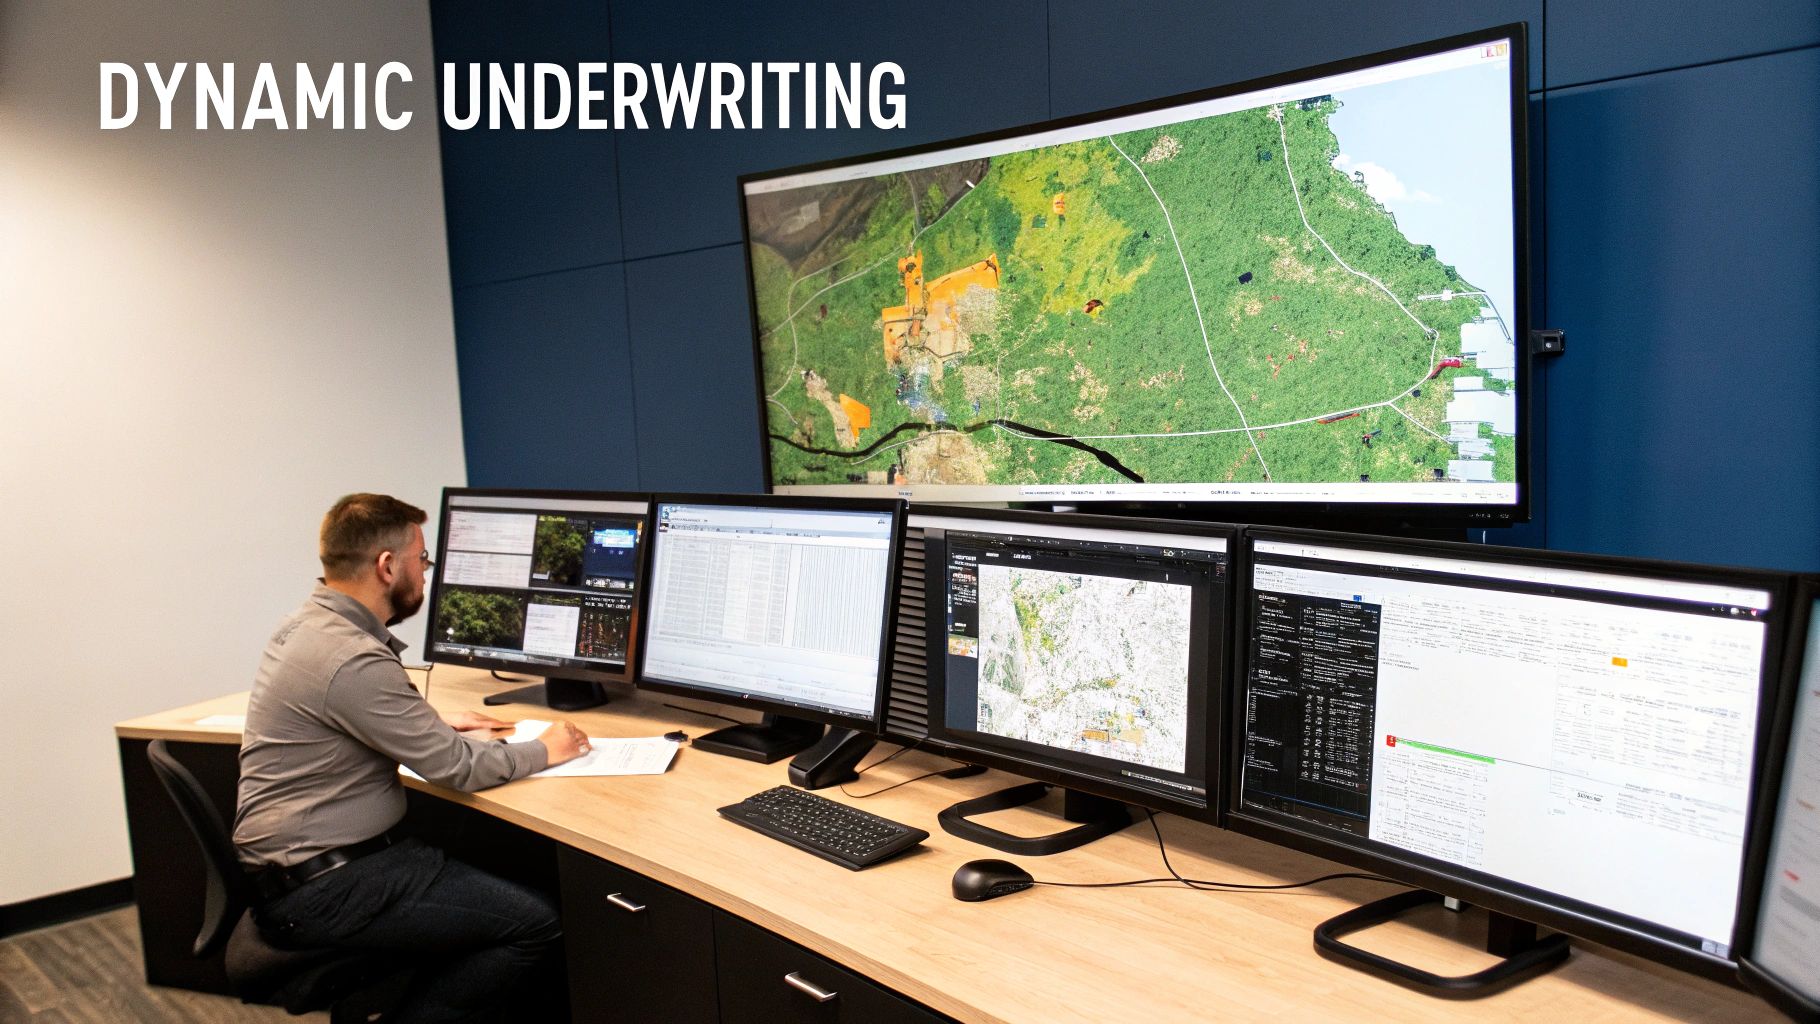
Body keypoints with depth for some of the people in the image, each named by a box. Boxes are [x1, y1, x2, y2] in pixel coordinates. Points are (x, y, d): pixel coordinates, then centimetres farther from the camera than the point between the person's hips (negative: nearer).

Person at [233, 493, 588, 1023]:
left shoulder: (305, 626, 7)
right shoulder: (352, 659, -24)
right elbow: (457, 767, -18)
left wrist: (434, 724, 19)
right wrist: (544, 751, -1)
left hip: (296, 864, 10)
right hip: (319, 892, -10)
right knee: (535, 923, -13)